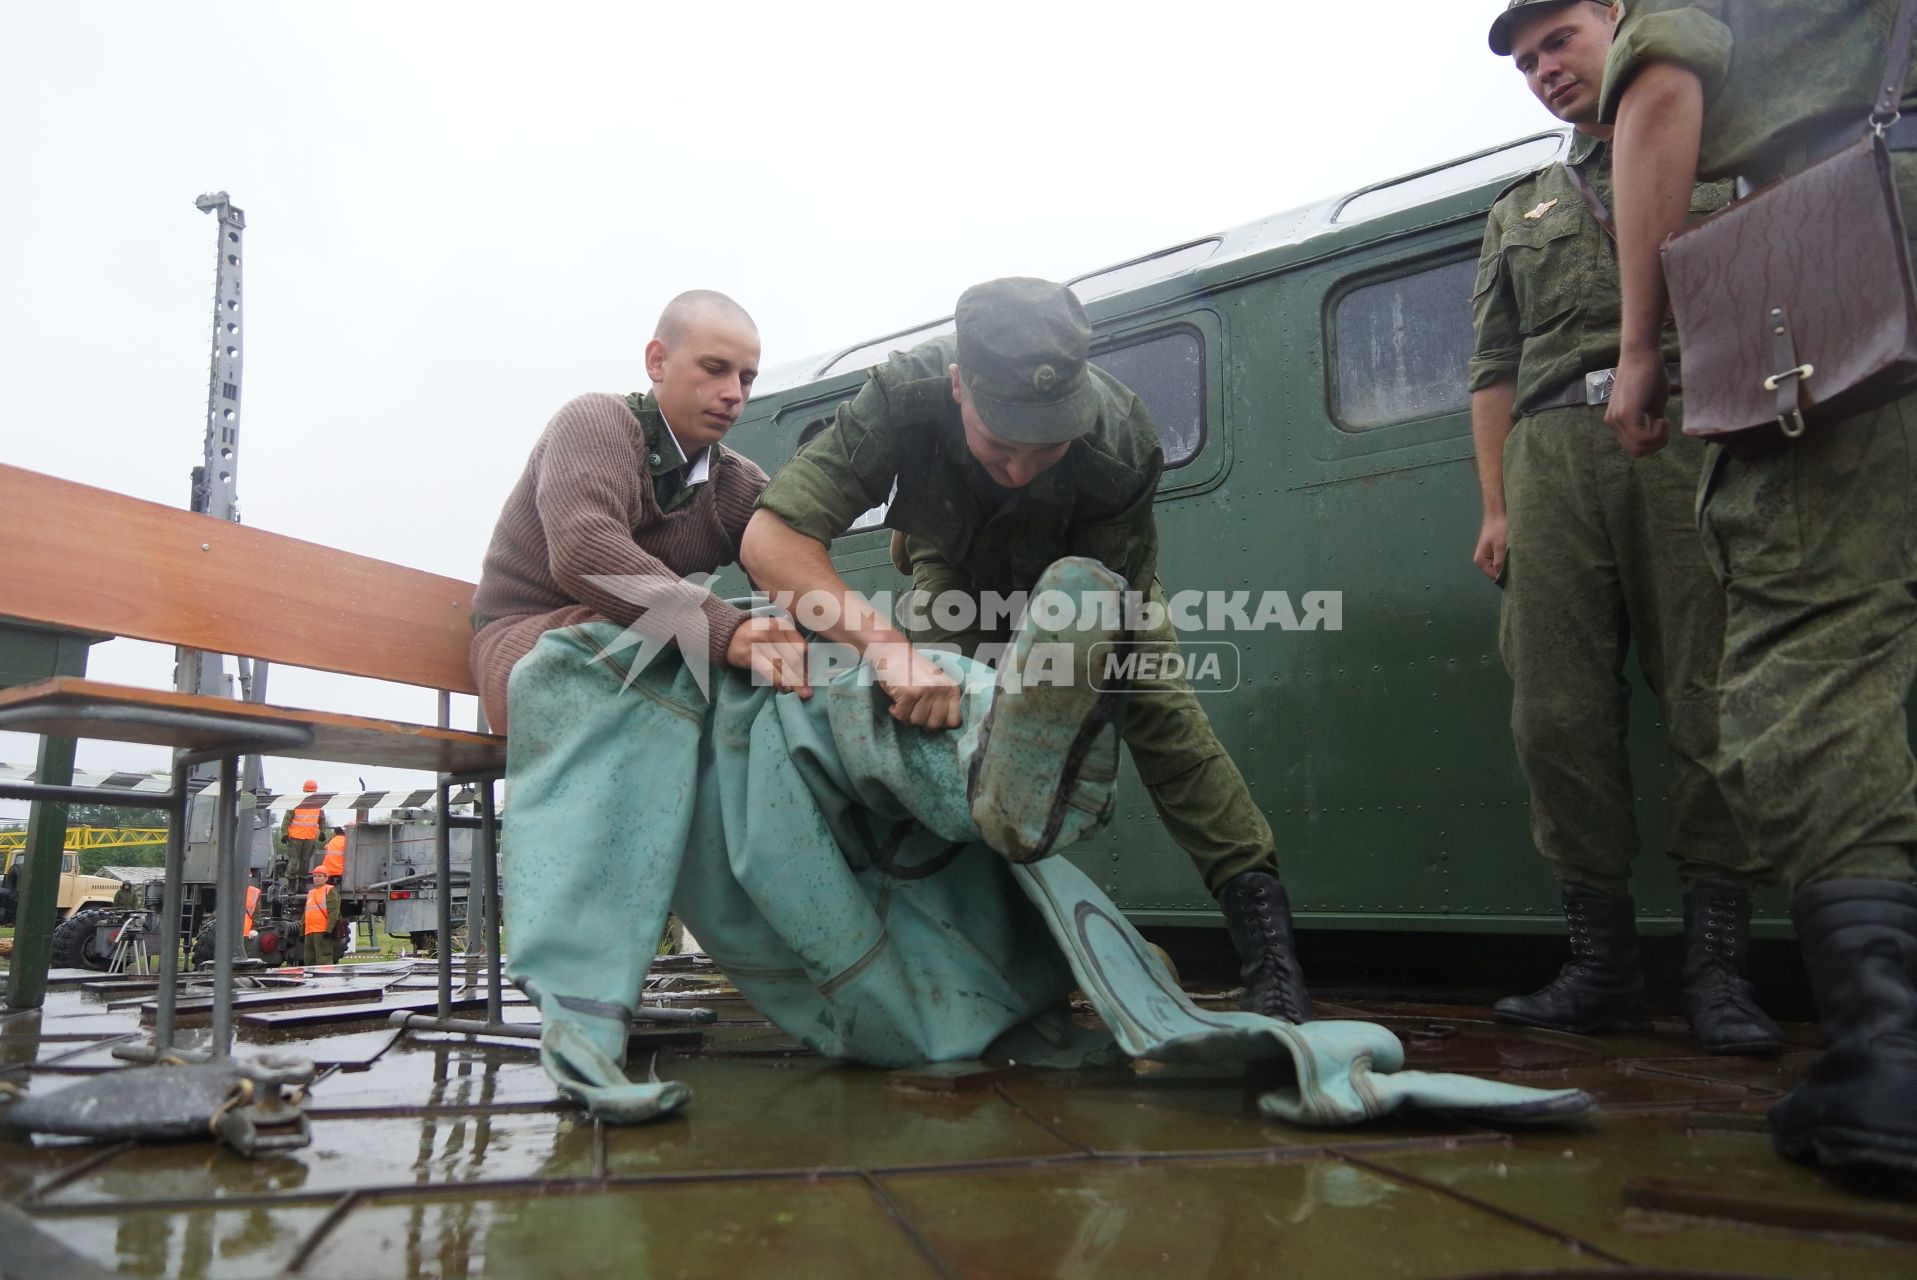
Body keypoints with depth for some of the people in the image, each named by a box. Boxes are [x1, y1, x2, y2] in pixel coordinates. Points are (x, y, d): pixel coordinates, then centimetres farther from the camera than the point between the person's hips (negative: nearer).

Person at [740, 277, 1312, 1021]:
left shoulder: (1122, 443, -40)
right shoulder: (905, 394, -41)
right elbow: (769, 538, -47)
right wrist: (886, 645, -61)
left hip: (1086, 572, -1)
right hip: (958, 577, 1)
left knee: (1158, 706, -18)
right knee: (929, 714, -16)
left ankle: (1265, 934, -13)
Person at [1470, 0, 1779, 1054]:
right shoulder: (1519, 211, 29)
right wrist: (1495, 509, 10)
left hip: (1692, 435, -2)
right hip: (1551, 457, 3)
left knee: (1710, 701, -10)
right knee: (1559, 713, -7)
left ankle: (1717, 967, -3)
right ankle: (1602, 963, -1)